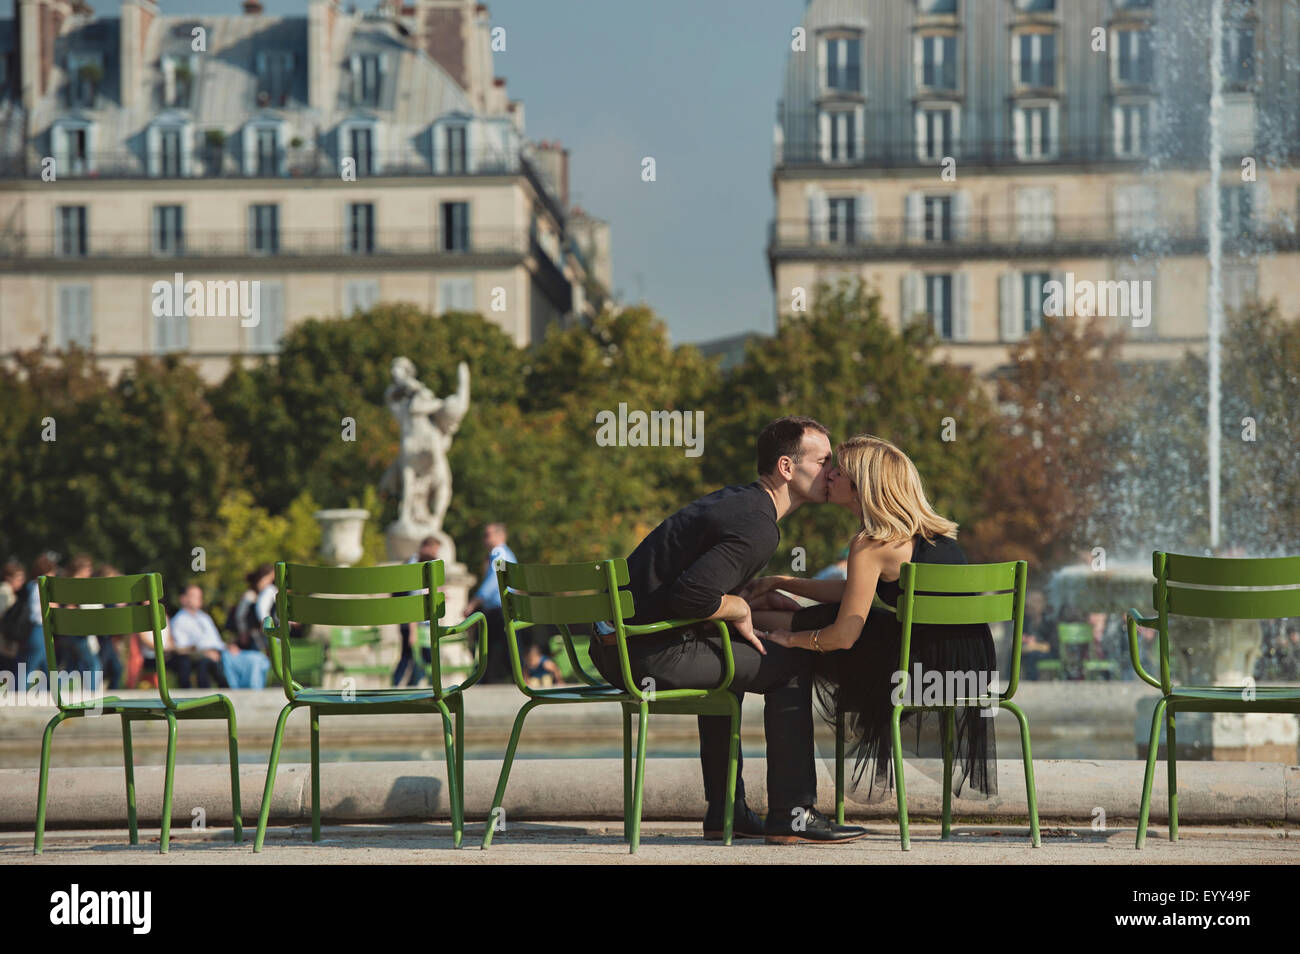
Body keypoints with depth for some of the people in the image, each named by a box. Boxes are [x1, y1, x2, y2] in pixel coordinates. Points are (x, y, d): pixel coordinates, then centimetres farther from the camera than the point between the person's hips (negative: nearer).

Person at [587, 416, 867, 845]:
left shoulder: (731, 500, 17)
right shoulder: (757, 527, -15)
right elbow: (690, 595, -27)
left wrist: (755, 599, 18)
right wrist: (741, 608, -8)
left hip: (612, 645, 10)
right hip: (652, 654, -10)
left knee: (727, 659, 35)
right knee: (792, 665, -1)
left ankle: (725, 810, 34)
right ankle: (791, 814, 2)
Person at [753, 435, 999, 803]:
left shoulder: (871, 544, -15)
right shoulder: (931, 531, 12)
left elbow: (843, 636, -14)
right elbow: (855, 592, 23)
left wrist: (790, 638, 5)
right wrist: (780, 582, 25)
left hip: (933, 675, -8)